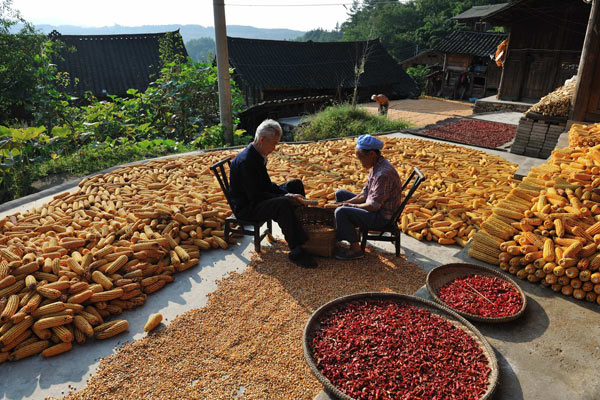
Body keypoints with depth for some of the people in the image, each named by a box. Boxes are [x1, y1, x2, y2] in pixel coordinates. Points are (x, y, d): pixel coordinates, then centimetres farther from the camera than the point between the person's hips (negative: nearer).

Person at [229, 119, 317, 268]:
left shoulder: (259, 155, 5)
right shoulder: (245, 161, -26)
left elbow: (267, 185, 12)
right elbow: (254, 196, -27)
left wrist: (288, 195, -3)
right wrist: (286, 198, -24)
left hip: (256, 198, 10)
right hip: (245, 208, -10)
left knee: (296, 184, 11)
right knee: (283, 204, -35)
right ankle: (296, 251, -26)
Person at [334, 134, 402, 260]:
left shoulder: (384, 173, -28)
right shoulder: (376, 166, 5)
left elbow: (374, 206, -28)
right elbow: (365, 194, 10)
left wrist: (351, 205, -15)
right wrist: (346, 202, -2)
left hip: (381, 217, -11)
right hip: (375, 209, 11)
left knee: (341, 212, -25)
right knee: (340, 193, 15)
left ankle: (355, 249, -11)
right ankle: (339, 233, 22)